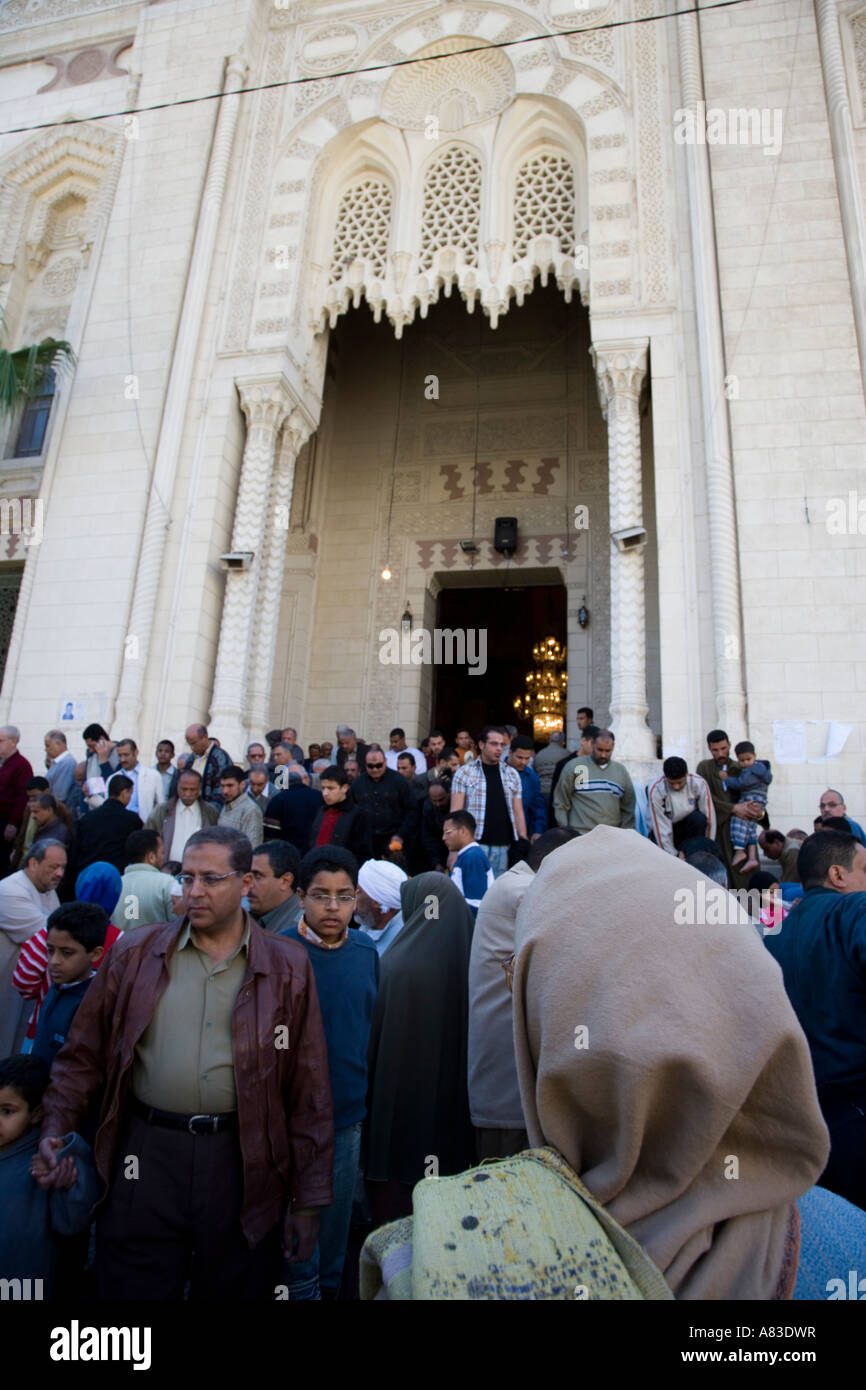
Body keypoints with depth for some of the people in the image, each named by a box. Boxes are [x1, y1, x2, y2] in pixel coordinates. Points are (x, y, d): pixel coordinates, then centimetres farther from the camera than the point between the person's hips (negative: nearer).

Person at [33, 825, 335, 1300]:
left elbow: (309, 1090, -2)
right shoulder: (136, 953, 0)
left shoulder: (287, 967, -4)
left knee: (235, 1287, 17)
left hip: (243, 1161, 0)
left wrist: (307, 1198, -1)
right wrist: (56, 1126, -6)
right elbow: (85, 1054, 8)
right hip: (146, 1154, 1)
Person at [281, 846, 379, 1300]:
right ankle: (301, 1288, 37)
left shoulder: (367, 952, -5)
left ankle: (332, 1284, 44)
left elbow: (373, 1026, 6)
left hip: (349, 1112, 3)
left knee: (338, 1212, 21)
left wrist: (369, 1093, 8)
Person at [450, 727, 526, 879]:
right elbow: (456, 812, 0)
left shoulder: (512, 775, 13)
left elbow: (518, 812, 14)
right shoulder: (464, 773, 3)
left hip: (503, 846, 3)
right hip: (474, 844, -3)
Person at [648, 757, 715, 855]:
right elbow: (661, 827, -22)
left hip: (690, 826, 2)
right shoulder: (656, 790, -25)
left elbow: (709, 816, -16)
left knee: (699, 818, -30)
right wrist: (673, 854, -20)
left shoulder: (699, 783, -20)